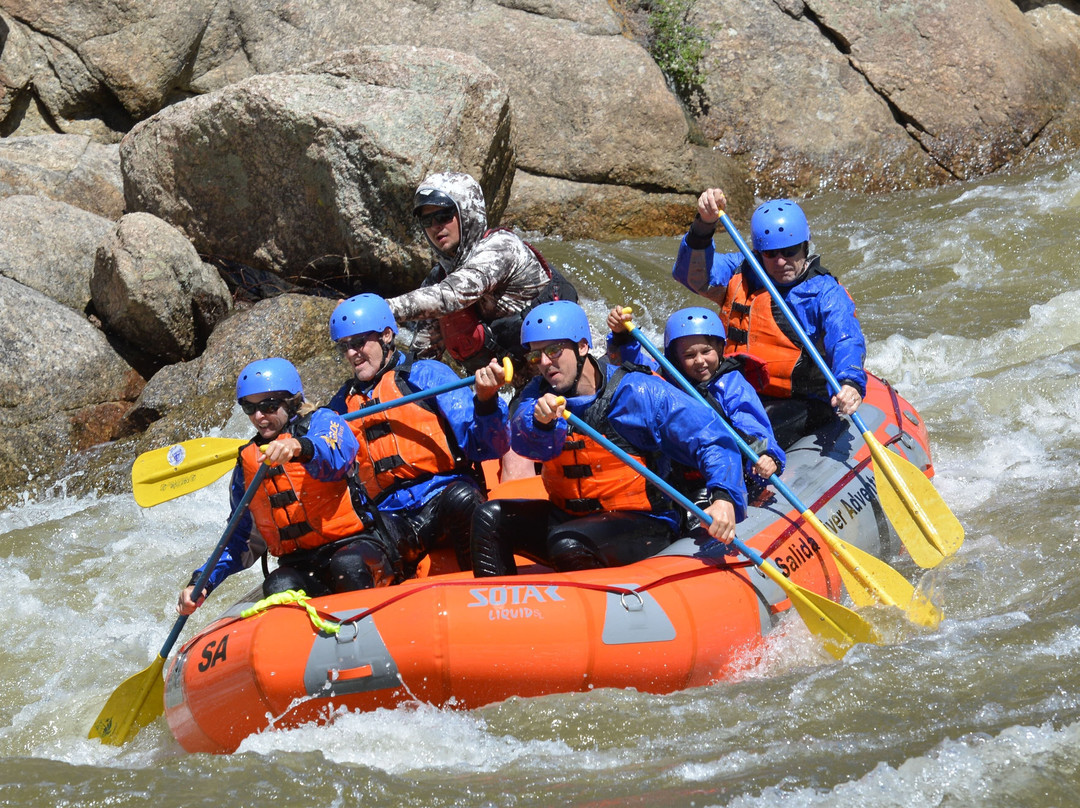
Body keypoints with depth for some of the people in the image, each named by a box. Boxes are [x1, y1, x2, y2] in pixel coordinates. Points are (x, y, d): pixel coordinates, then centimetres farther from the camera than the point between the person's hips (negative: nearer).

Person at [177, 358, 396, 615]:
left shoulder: (322, 423, 3)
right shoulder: (247, 462, 17)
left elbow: (334, 458, -23)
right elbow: (242, 538, 22)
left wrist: (300, 448, -46)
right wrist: (202, 583, 7)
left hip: (354, 548, -3)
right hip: (299, 567, 3)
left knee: (347, 566, -37)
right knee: (278, 587, -31)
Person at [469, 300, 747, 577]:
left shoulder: (640, 393, -13)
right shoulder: (538, 395, 2)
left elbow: (714, 439, -16)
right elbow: (526, 442, -21)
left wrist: (723, 498, -33)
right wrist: (540, 420, -45)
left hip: (644, 528, -6)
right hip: (569, 518, 6)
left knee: (567, 542, -32)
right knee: (490, 518, -10)